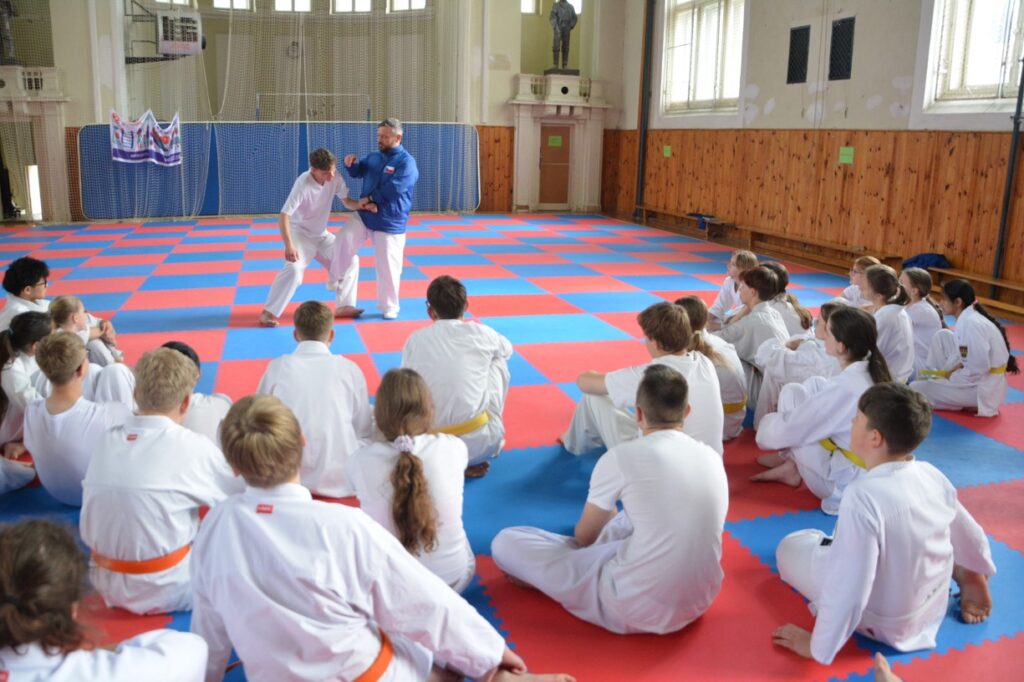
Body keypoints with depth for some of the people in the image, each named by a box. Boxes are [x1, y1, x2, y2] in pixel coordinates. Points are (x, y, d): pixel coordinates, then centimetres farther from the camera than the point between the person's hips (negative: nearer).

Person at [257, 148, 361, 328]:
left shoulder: (335, 178, -14)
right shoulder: (303, 184, -30)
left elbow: (347, 202, -2)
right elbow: (284, 216, -32)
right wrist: (289, 246, -41)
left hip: (321, 234, 7)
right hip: (299, 232, -6)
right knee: (294, 269, -27)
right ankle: (268, 313, -19)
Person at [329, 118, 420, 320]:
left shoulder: (406, 162, -13)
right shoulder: (374, 157, 8)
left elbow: (393, 189, -22)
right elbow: (357, 171, 20)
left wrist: (369, 199, -11)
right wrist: (351, 163, -5)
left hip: (390, 222, -5)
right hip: (364, 214, 6)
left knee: (388, 266, 1)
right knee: (343, 242, -12)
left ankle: (389, 308, 21)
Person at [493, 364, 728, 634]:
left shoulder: (622, 456, -13)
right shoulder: (712, 457, 2)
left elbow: (584, 536, 2)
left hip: (640, 608, -6)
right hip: (701, 599, 7)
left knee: (506, 543, -1)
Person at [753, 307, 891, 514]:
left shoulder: (844, 389, -28)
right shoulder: (873, 372, -5)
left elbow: (787, 431, -18)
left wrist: (766, 427, 4)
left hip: (848, 482, -8)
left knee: (792, 393, -5)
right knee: (814, 385, 11)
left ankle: (791, 467, 15)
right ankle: (789, 457, 14)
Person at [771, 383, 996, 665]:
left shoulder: (863, 496, -35)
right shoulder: (931, 474, -14)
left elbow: (848, 591, -32)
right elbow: (971, 537, 3)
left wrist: (819, 647, -18)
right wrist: (973, 578, 24)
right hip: (934, 604, 6)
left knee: (790, 547, 7)